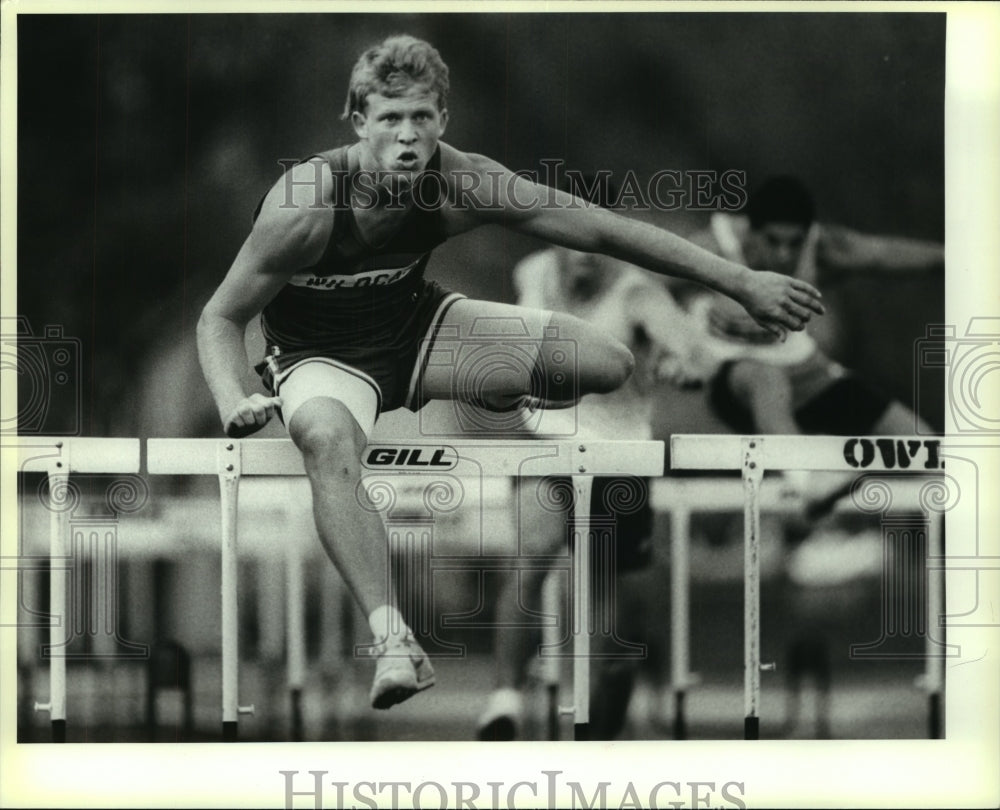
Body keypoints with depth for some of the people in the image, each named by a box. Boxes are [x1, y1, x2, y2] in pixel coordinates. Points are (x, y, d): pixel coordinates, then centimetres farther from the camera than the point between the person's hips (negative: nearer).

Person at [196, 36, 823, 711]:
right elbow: (222, 318, -17)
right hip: (322, 357, -4)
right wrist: (235, 403, -38)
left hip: (415, 327, 4)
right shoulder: (305, 209, -30)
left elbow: (606, 231, -16)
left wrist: (742, 283, -14)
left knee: (610, 365, -10)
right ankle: (392, 641, -44)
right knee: (328, 440, -42)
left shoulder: (462, 186, -22)